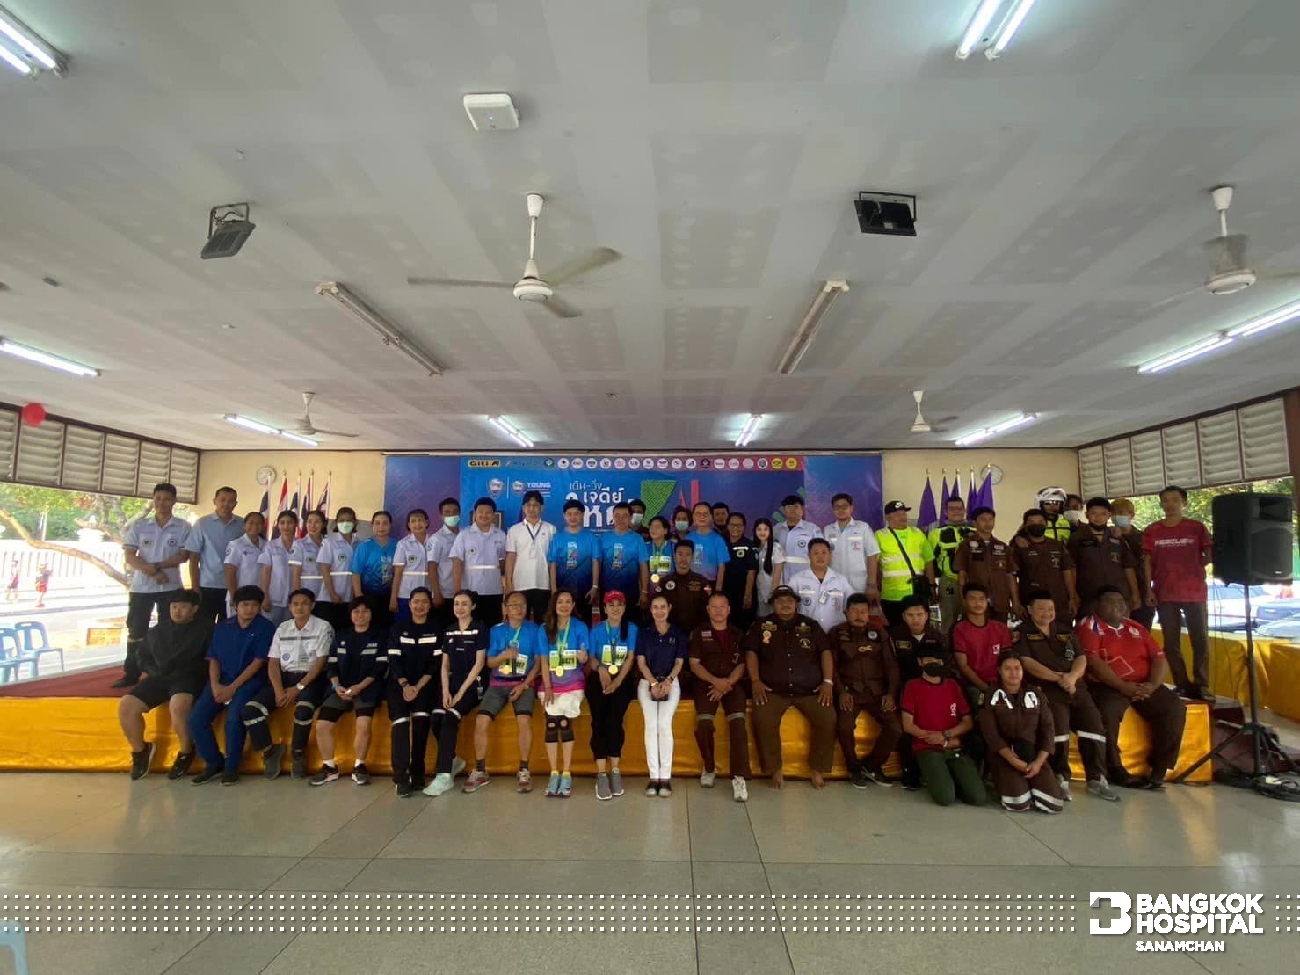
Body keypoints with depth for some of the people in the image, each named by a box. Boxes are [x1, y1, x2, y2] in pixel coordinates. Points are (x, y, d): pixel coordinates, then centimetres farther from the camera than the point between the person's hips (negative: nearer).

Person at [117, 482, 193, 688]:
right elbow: (130, 557, -2)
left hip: (170, 587, -1)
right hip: (141, 587, 1)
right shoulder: (139, 525, 4)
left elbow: (184, 555, -7)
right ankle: (131, 674, 15)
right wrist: (152, 572, -17)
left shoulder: (183, 527, 0)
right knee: (136, 631, 7)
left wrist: (157, 566, -18)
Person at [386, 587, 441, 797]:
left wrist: (418, 687, -12)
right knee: (400, 720, -24)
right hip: (400, 682, 1)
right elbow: (393, 659, 2)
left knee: (421, 718, -26)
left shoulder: (436, 629, 7)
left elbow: (437, 662, 0)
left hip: (426, 683, -1)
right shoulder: (398, 627, 10)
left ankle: (417, 773, -14)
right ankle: (401, 777, -20)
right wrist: (405, 685, -12)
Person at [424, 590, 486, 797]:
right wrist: (445, 691, -5)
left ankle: (444, 777, -22)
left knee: (450, 718, -27)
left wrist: (461, 692, -12)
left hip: (472, 685, -5)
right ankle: (452, 761, 5)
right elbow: (445, 665, 10)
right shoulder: (449, 631, 14)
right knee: (436, 720, -20)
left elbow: (479, 664, -7)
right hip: (453, 683, 5)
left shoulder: (479, 629, -2)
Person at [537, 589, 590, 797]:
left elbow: (584, 658, -2)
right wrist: (548, 688, -7)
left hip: (573, 685, -1)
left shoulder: (580, 627, 1)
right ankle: (554, 774, -4)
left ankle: (566, 774, -9)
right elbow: (543, 662, 2)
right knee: (551, 725, -13)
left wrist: (582, 656, -27)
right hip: (551, 685, 2)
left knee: (565, 724, -16)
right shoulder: (545, 630, 5)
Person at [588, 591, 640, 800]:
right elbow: (591, 658, 5)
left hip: (623, 680, -1)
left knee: (614, 720, -21)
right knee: (598, 721, -19)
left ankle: (615, 771, -10)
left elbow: (630, 659, -1)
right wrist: (601, 669, -18)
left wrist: (617, 682, -14)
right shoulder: (596, 630, 9)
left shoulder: (632, 629, 6)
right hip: (599, 679, 1)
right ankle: (601, 774, -18)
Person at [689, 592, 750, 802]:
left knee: (738, 723, -26)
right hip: (706, 682, -1)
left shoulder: (738, 634, 16)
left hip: (732, 684, 1)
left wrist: (726, 684, -9)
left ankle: (739, 777, -22)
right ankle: (709, 768, -1)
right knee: (704, 724, -25)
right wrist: (715, 681, -12)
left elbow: (741, 665, 8)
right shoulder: (699, 633, 11)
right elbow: (694, 664, 3)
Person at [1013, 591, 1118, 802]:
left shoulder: (1066, 632, 22)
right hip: (1046, 689, -5)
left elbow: (1081, 658, 10)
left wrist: (1072, 676, -11)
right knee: (1059, 724, -26)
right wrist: (1059, 678, -15)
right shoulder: (1023, 634, 6)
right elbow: (1028, 663, -6)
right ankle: (1061, 778, -13)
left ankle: (1096, 779, -4)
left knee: (1094, 723, -15)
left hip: (1076, 687, 5)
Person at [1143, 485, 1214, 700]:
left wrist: (1194, 567, -4)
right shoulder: (1152, 531, 4)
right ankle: (1183, 685, 15)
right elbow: (1147, 562, 4)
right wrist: (1147, 590, -2)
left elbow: (1210, 555, 7)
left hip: (1195, 592, -1)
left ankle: (1201, 685, 10)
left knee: (1201, 640, 1)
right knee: (1171, 642, 5)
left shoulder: (1197, 527, 3)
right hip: (1165, 594, 1)